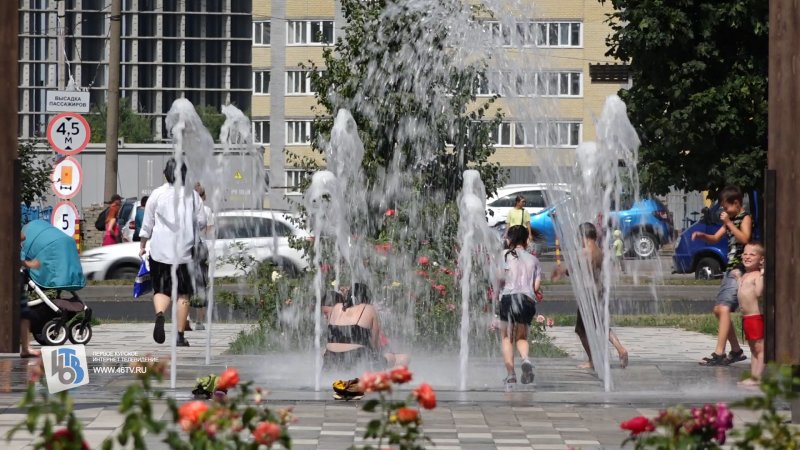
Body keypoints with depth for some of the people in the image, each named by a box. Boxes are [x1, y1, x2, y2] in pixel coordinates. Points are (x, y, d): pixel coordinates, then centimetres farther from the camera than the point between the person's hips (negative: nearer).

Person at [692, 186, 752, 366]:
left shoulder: (745, 218, -5)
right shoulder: (731, 219, 20)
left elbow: (744, 238, -20)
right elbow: (715, 238, 22)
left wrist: (728, 223, -17)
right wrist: (702, 235, 2)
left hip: (740, 270, -10)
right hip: (730, 269, 10)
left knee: (725, 308, -19)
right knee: (718, 310, 11)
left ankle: (719, 354, -26)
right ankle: (736, 351, 19)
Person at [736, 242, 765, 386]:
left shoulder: (758, 275, -12)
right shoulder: (744, 276, 16)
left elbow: (759, 293, -26)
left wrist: (761, 276, -30)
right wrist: (738, 278, 26)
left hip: (756, 316, -10)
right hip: (746, 318, 10)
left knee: (760, 348, -8)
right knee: (753, 348, 15)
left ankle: (757, 377, -10)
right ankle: (753, 376, 20)